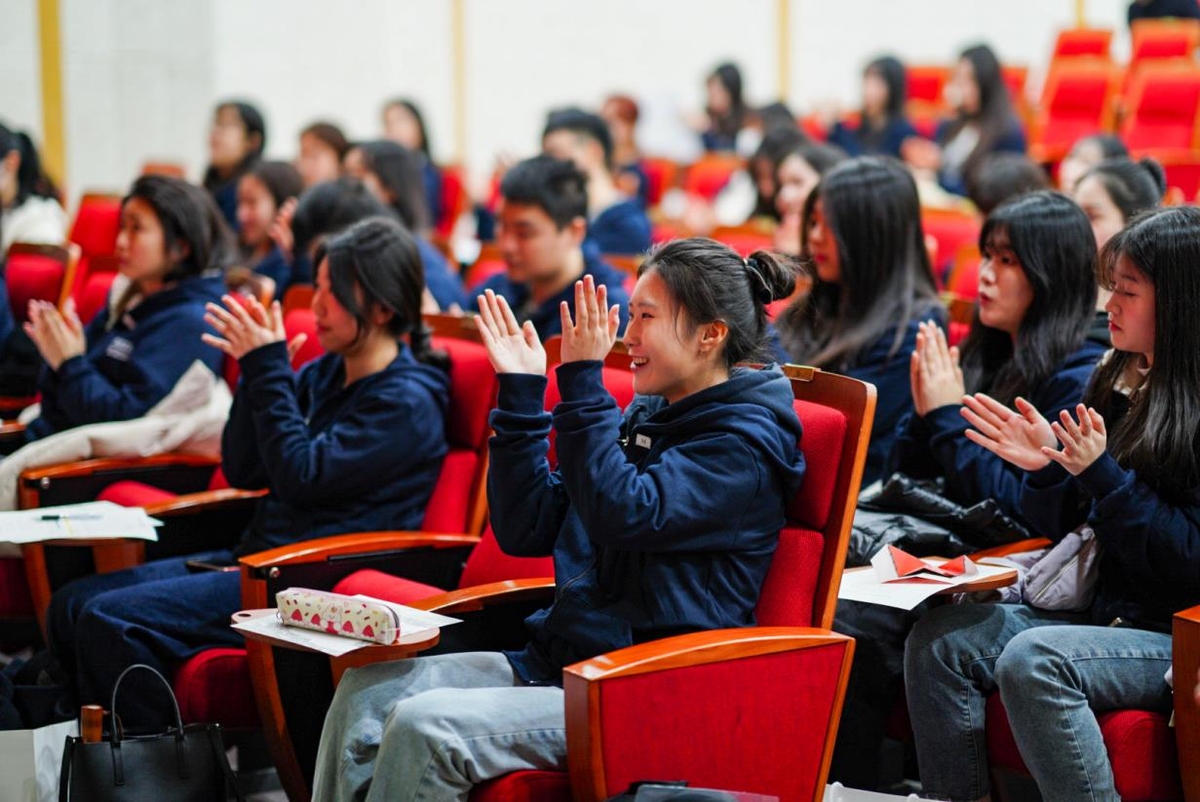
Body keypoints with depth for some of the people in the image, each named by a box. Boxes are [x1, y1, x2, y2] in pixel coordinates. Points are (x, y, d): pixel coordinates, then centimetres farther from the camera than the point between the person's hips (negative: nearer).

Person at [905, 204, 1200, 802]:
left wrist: (1100, 475, -20)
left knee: (1032, 660, -32)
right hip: (1100, 613, 8)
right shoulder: (1117, 384, 11)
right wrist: (1044, 468, -4)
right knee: (937, 640, -8)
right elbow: (1066, 529, 17)